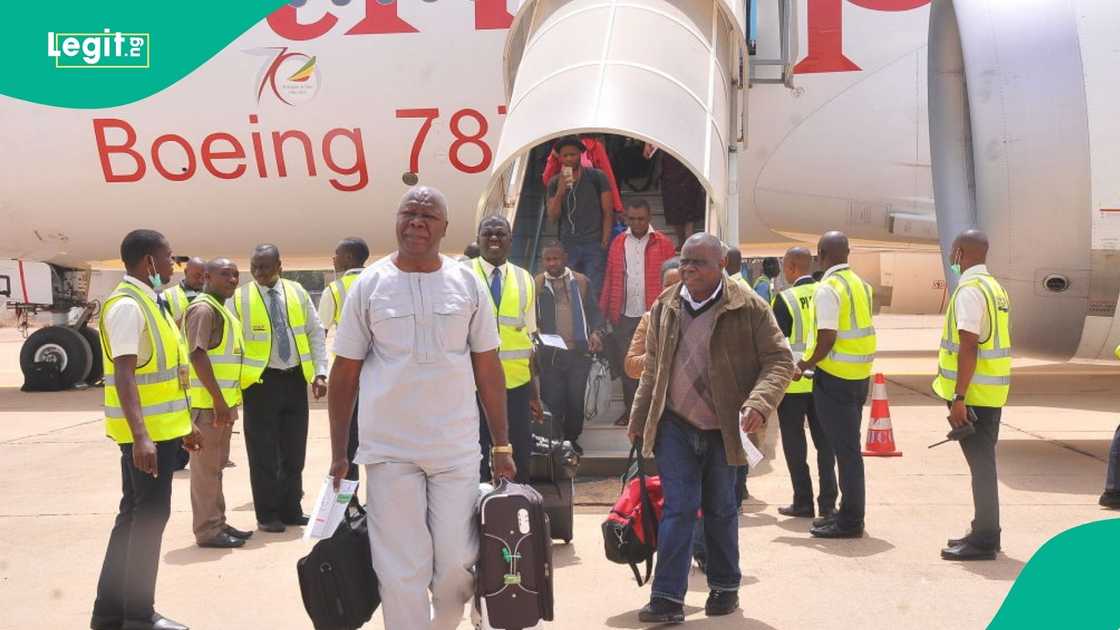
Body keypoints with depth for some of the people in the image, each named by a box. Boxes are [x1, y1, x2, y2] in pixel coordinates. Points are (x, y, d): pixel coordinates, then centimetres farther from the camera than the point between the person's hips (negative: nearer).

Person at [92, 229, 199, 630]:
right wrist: (140, 436, -31)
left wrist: (182, 422, 22)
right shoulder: (127, 306, -17)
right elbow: (124, 376, -24)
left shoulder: (150, 302, 14)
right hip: (146, 432, -10)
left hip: (161, 426, 10)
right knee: (149, 516, -2)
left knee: (135, 515, 14)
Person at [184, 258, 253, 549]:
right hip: (208, 403, -10)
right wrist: (218, 399, -22)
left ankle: (218, 523, 24)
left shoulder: (222, 310, 17)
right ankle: (208, 531, 2)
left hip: (224, 400, 10)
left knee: (216, 464, 15)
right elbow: (197, 355, -21)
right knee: (206, 466, -4)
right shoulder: (204, 308, -13)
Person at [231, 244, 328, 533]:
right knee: (263, 453, 2)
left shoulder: (297, 293, 4)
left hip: (295, 379, 3)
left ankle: (291, 510, 23)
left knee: (294, 450, 10)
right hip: (260, 382, -3)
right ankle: (267, 515, 14)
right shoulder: (239, 298, -4)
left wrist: (320, 372, -1)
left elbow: (316, 333, 7)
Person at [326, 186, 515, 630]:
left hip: (457, 448, 1)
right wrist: (338, 453, 1)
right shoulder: (369, 285, 0)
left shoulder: (468, 284, 3)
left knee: (457, 564, 5)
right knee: (401, 570, 2)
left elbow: (489, 368, 7)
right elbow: (344, 372, 3)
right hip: (388, 450, -1)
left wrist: (502, 445, 5)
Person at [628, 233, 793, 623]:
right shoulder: (665, 307, 4)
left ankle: (725, 587, 29)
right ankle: (668, 598, -1)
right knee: (678, 508, -2)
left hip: (725, 430, -2)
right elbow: (652, 368, 13)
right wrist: (639, 420, 13)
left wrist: (759, 403, -24)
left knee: (721, 510, 13)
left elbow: (779, 360, -8)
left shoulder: (748, 308, -8)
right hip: (675, 426, 2)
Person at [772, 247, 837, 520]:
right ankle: (827, 502, 13)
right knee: (824, 441, 11)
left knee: (794, 443, 6)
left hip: (794, 382, -4)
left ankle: (803, 502, 8)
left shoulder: (785, 299, -12)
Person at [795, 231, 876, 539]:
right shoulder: (860, 285, 10)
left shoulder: (827, 289, -16)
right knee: (849, 446, 17)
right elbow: (854, 330, 13)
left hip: (835, 376, -9)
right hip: (860, 374, 9)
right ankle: (849, 512, 27)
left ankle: (850, 522, 5)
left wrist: (804, 366, -6)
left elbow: (827, 340, -21)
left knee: (844, 448, -2)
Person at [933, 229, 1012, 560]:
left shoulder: (969, 290, -16)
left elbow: (968, 346, -22)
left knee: (980, 463, -4)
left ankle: (984, 541, 2)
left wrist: (959, 397, -22)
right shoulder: (994, 287, 15)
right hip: (992, 392, 10)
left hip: (973, 393, -9)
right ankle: (984, 532, 27)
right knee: (983, 461, 16)